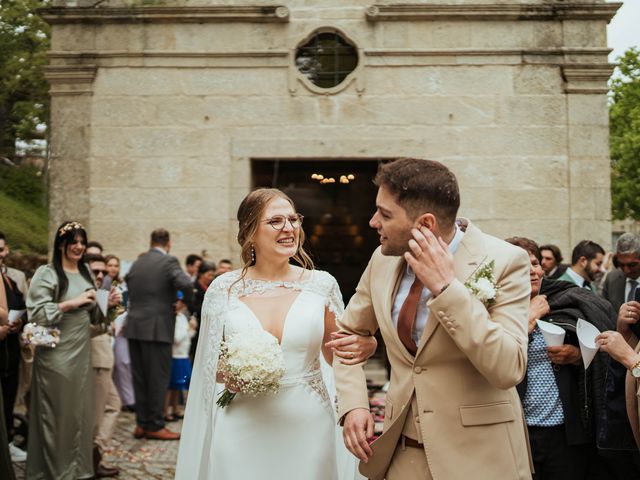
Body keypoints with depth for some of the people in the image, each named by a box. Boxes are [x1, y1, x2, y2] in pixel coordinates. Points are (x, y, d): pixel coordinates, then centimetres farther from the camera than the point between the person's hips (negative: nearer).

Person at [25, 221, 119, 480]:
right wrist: (72, 302, -20)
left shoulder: (86, 273, 12)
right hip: (57, 353, -6)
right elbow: (36, 313, -17)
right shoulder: (47, 273, -8)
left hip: (82, 351, 6)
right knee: (57, 412, 2)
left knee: (80, 409, 12)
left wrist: (105, 304, 1)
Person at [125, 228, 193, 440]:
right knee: (158, 379, 0)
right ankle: (155, 426, 4)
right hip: (157, 329, -6)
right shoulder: (169, 261, -7)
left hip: (134, 327, 6)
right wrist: (186, 302, -1)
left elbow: (129, 287, 15)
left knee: (140, 378, 11)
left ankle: (142, 423, 17)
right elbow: (185, 284, -20)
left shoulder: (136, 263, 12)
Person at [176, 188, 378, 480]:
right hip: (241, 429, 0)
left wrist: (364, 347, -11)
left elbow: (335, 356, 10)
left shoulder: (321, 285, -2)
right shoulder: (223, 289, -2)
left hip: (306, 425, 1)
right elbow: (211, 366, 9)